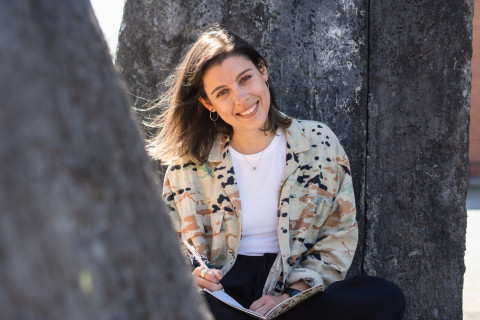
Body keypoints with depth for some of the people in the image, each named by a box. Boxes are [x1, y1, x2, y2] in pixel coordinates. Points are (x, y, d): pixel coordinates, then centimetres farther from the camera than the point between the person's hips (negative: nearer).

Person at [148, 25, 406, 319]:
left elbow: (341, 233, 3)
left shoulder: (319, 144, 1)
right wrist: (190, 274, -17)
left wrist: (290, 294, -11)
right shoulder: (190, 161, 0)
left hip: (295, 290, 1)